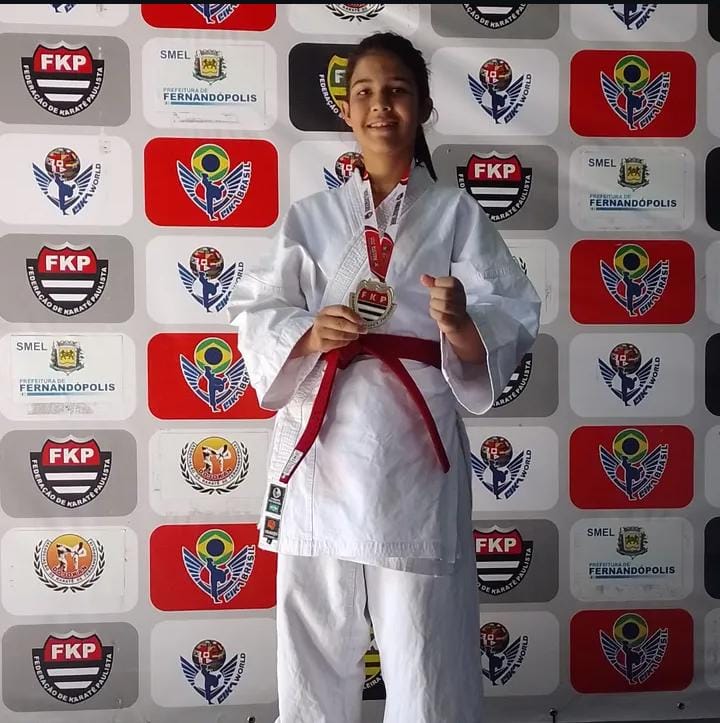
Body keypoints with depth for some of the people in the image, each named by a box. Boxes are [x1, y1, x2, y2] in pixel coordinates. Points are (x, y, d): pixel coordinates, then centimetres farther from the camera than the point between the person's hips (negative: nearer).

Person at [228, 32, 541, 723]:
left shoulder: (455, 213, 5)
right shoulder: (310, 216, 10)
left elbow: (515, 315, -2)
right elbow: (255, 311, 8)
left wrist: (463, 323, -23)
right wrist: (307, 334, -13)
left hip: (414, 446, -1)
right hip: (322, 443, 2)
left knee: (423, 640, 3)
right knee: (314, 634, 10)